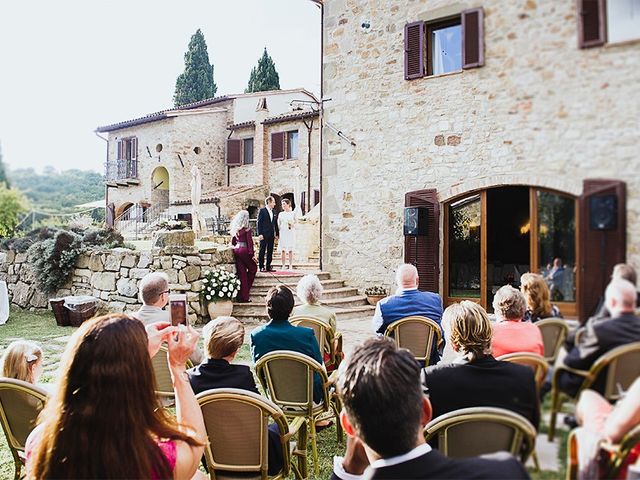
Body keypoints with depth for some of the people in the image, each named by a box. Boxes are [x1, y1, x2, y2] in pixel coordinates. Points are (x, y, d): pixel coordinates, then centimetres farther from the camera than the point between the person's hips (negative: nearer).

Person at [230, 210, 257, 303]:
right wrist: (251, 253, -8)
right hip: (244, 250, -6)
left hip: (236, 250, 6)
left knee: (241, 272, 9)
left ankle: (241, 296, 10)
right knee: (252, 268, 15)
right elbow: (249, 242, -11)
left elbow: (233, 241, 14)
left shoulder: (234, 229, 8)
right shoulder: (246, 229, -10)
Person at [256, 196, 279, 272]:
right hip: (264, 235, -6)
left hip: (271, 235, 6)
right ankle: (261, 267, 4)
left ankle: (268, 267, 15)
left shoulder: (274, 212, 14)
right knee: (262, 251, 0)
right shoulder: (262, 210, -4)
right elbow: (259, 223, -8)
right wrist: (260, 234, -15)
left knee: (270, 251, 8)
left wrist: (277, 234, 11)